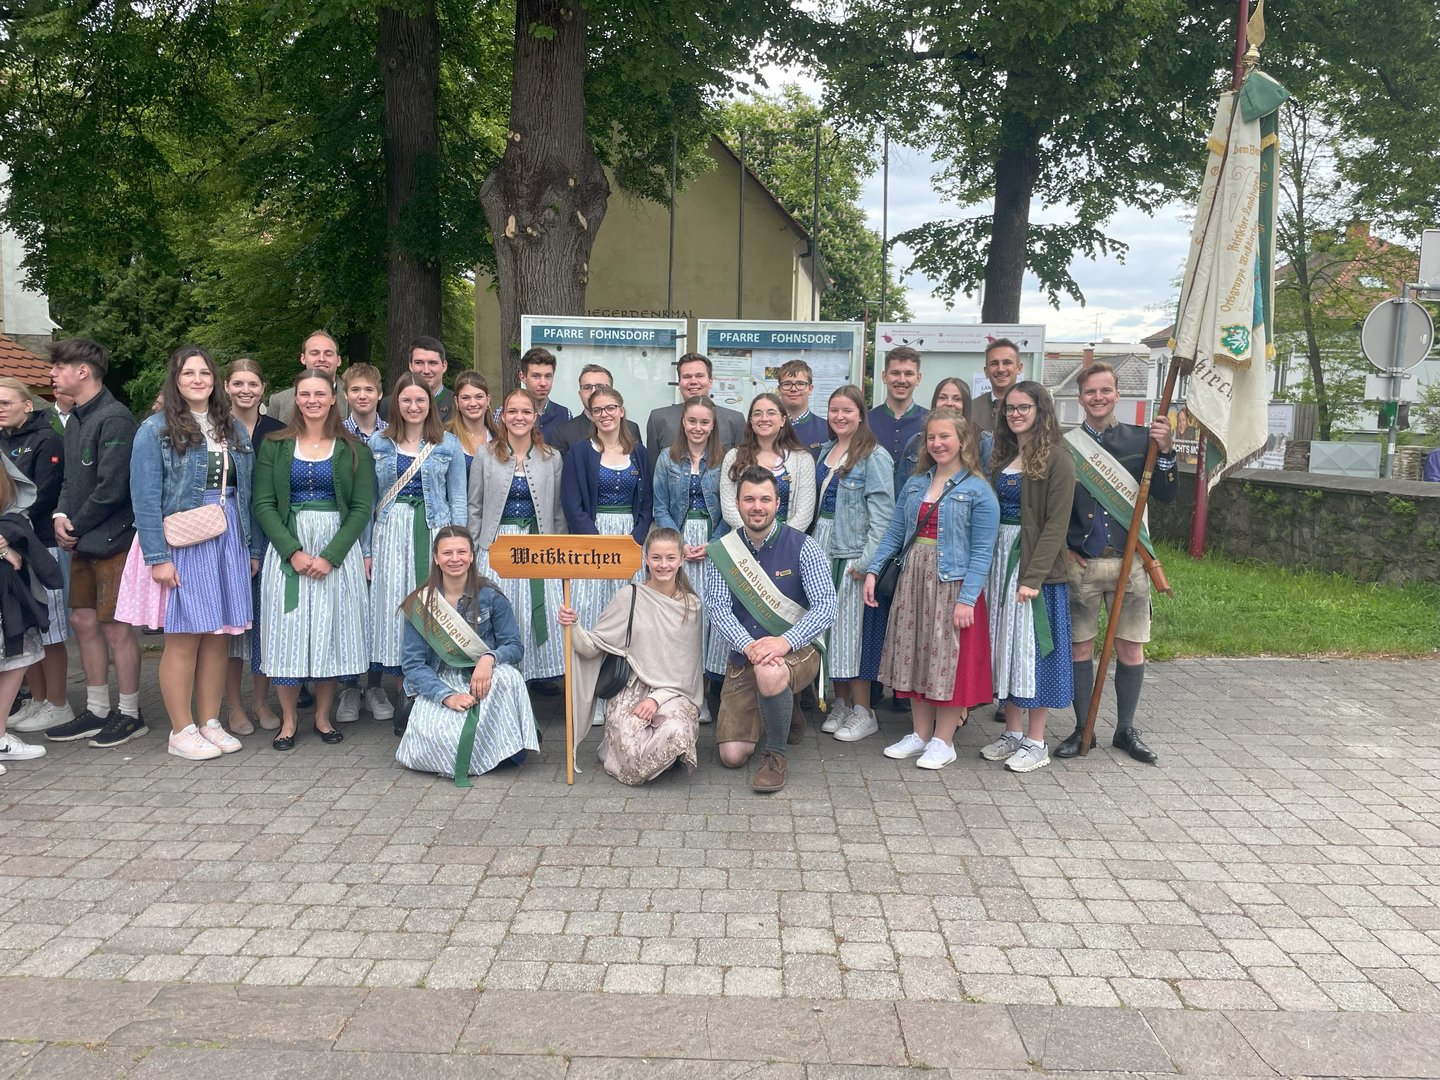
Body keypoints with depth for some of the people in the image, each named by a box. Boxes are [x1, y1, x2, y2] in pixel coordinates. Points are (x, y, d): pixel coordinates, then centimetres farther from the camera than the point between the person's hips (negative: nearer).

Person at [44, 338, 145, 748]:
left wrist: (77, 525, -10)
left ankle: (130, 714, 11)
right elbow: (70, 479, 18)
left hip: (111, 539, -9)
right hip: (82, 543, 9)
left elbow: (111, 488, -19)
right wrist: (61, 515, 0)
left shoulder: (114, 418, -15)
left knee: (115, 627, -1)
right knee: (83, 621, 13)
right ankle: (97, 711, 24)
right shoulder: (75, 419, 13)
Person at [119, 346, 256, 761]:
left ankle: (210, 723, 18)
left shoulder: (232, 429, 13)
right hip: (181, 542, -5)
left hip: (228, 540, 5)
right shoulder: (156, 429, -3)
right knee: (184, 638, -1)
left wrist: (251, 547, 8)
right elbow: (146, 498, -9)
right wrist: (157, 556, -15)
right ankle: (182, 732, 10)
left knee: (219, 636, 7)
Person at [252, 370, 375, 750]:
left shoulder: (353, 450, 4)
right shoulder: (274, 446, 6)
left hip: (338, 549, 0)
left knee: (331, 631, 2)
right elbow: (264, 504, 0)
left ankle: (323, 717, 16)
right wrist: (293, 551, -13)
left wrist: (331, 555, -12)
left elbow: (362, 508, -2)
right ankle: (288, 721, 11)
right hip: (286, 549, 0)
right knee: (287, 632, -1)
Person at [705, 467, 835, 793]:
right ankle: (781, 714, 30)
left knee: (770, 672, -40)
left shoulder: (802, 547, -9)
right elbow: (717, 608, -9)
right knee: (732, 756, -3)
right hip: (743, 658, 3)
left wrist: (785, 642, -32)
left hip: (796, 652, -3)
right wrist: (748, 646, -27)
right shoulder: (721, 552, -2)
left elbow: (826, 607, -16)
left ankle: (775, 756, -14)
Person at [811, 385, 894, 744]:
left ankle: (863, 712, 6)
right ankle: (841, 703, 21)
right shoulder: (824, 452, 14)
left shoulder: (874, 456, -8)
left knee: (851, 626, -4)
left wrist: (867, 560, -19)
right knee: (828, 624, 9)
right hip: (821, 548, 7)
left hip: (853, 553, -7)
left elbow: (882, 513, -14)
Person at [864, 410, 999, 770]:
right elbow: (895, 533, 10)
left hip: (953, 584, -6)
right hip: (914, 580, 6)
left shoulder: (978, 492, -7)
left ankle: (943, 741, 14)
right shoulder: (914, 485, 10)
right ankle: (920, 734, 24)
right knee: (915, 656, 11)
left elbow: (981, 551, -12)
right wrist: (872, 570, -2)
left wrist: (967, 598, -19)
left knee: (948, 660, 1)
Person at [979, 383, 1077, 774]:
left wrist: (1034, 576, -20)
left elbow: (1056, 523, -14)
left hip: (1036, 565, -7)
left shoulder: (1057, 459, -9)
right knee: (1005, 647, 11)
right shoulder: (1003, 456, 13)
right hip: (1000, 559, 7)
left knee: (1033, 649, 0)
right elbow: (991, 512, 12)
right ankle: (1012, 732, 23)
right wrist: (986, 565, 2)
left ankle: (1036, 742, 10)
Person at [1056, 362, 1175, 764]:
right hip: (1080, 563, -1)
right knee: (1080, 647, 6)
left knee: (1131, 648, 7)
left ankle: (1126, 730, 22)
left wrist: (1165, 452, -14)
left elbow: (1166, 496, 0)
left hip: (1129, 562, 1)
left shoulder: (1141, 439, 4)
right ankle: (1082, 729, 19)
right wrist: (1061, 548, -3)